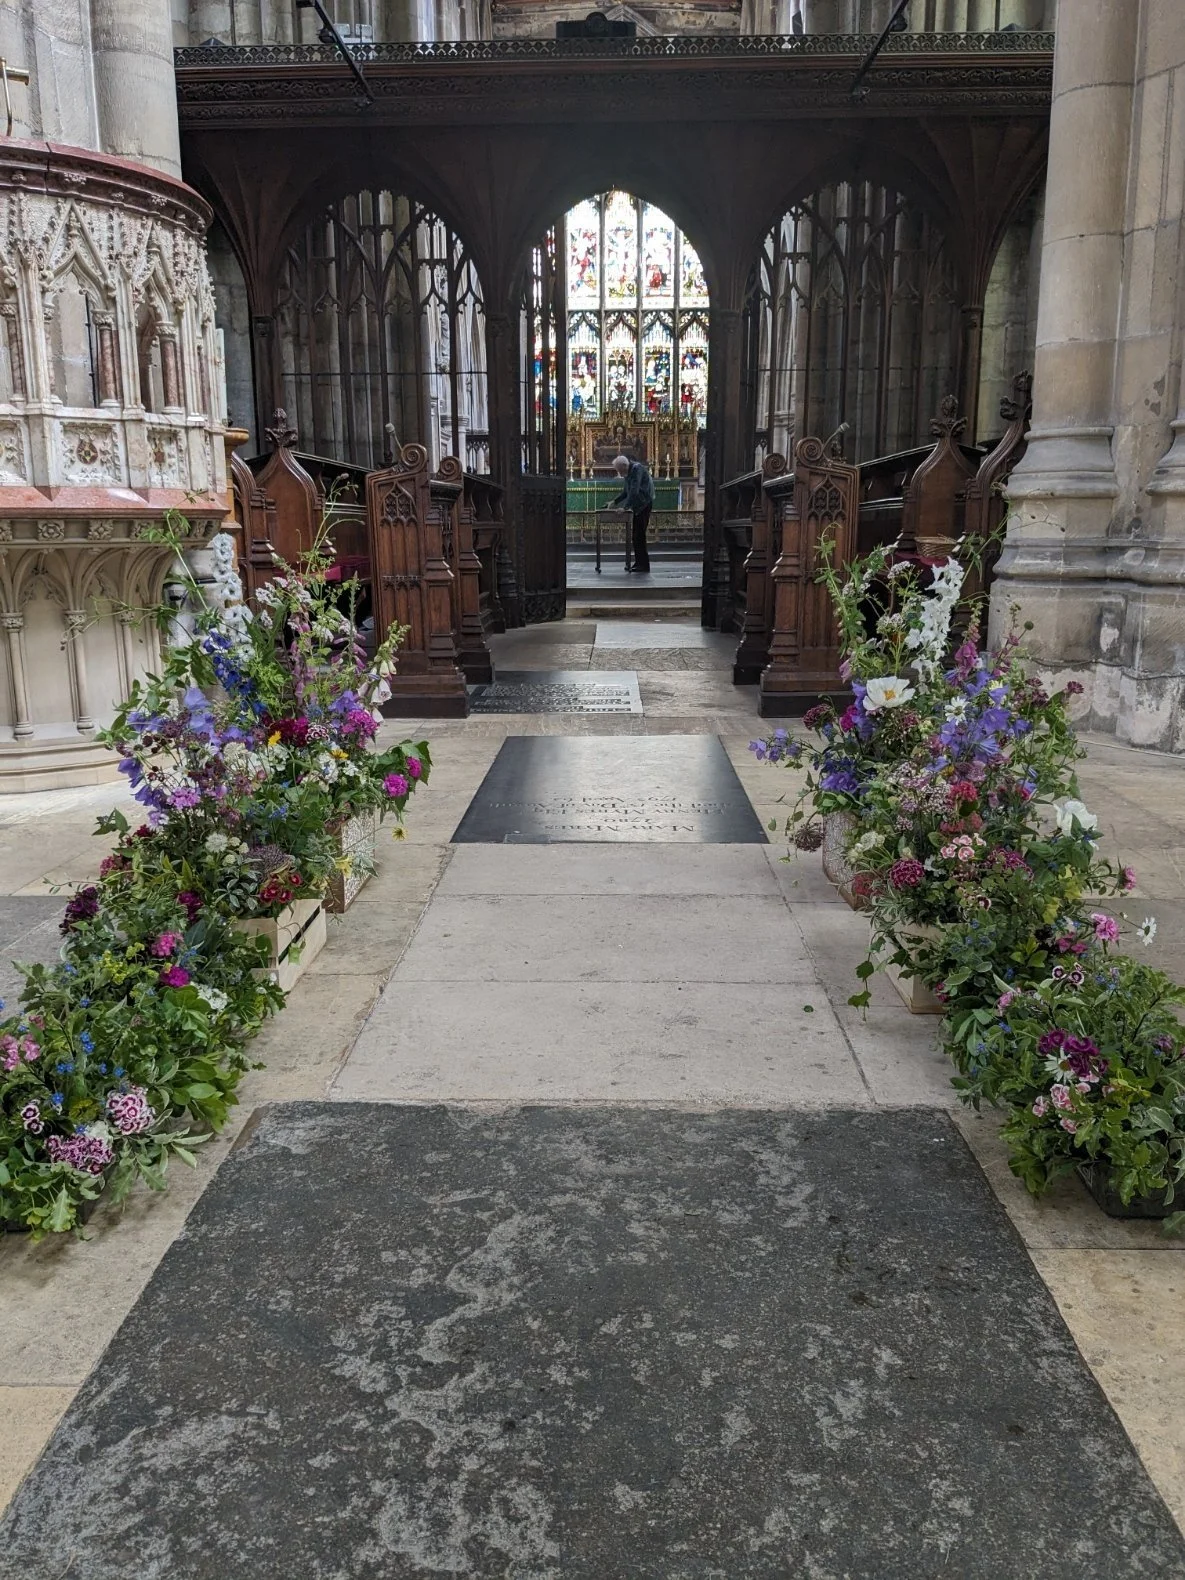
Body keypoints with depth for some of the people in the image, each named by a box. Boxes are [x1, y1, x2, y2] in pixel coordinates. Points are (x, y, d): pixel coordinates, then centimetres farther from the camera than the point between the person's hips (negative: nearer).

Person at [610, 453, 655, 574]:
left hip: (644, 504, -9)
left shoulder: (637, 469, -17)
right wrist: (615, 502, 8)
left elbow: (634, 491, -26)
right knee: (636, 535, 11)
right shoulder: (627, 473, 10)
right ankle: (639, 562, 18)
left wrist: (626, 507, -28)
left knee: (639, 535, -10)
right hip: (637, 506, 9)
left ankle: (644, 565, -7)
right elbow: (625, 492, 20)